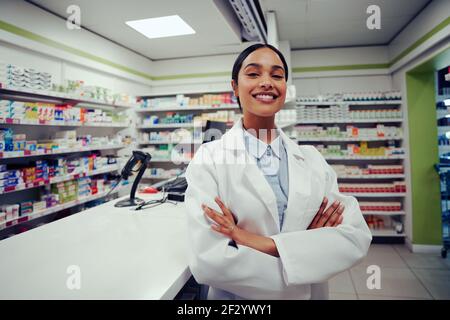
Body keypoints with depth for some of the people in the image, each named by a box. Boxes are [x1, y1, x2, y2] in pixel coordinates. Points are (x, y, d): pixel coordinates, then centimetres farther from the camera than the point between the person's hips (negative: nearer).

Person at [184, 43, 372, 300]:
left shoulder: (312, 159, -5)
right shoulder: (210, 158, -16)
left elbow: (358, 236, -13)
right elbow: (207, 260, -25)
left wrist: (262, 243, -24)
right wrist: (308, 244, -21)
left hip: (310, 293, 3)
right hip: (236, 297, -2)